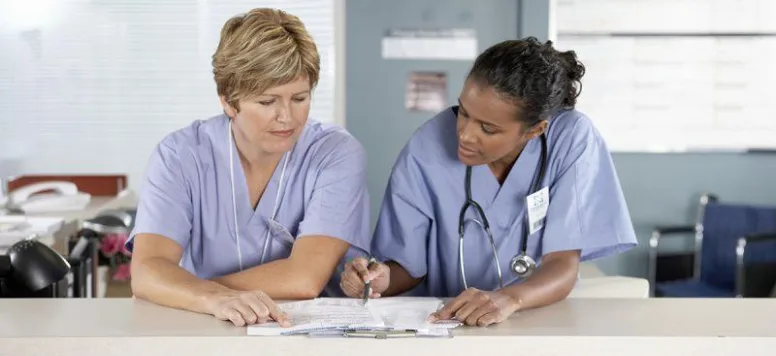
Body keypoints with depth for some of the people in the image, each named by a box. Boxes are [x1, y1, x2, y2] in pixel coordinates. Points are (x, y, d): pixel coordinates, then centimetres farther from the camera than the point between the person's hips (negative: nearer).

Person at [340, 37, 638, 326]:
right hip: (440, 323, 1)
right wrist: (382, 279, -22)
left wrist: (509, 299, -35)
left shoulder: (572, 139, -13)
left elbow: (563, 267, -16)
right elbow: (407, 265, 0)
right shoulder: (426, 150, -11)